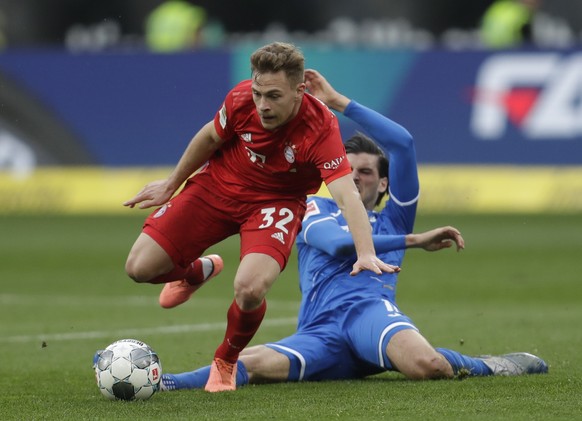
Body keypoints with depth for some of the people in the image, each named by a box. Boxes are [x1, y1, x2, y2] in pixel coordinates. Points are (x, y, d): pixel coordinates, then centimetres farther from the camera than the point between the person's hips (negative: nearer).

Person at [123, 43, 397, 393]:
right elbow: (210, 138, -1)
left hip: (275, 203, -3)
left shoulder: (321, 128, -32)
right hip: (216, 187, 3)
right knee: (140, 268, -6)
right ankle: (198, 272, 33)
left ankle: (226, 363, 5)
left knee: (249, 290, -30)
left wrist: (366, 253, -55)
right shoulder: (242, 99, -23)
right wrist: (171, 184, 11)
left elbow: (347, 195, -40)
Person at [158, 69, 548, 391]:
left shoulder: (393, 220, 29)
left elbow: (402, 143, 17)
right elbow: (338, 244, 4)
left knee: (427, 365, -36)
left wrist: (340, 101, 16)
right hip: (319, 334, 0)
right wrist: (414, 241, 1)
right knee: (249, 364, -34)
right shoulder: (316, 209, 29)